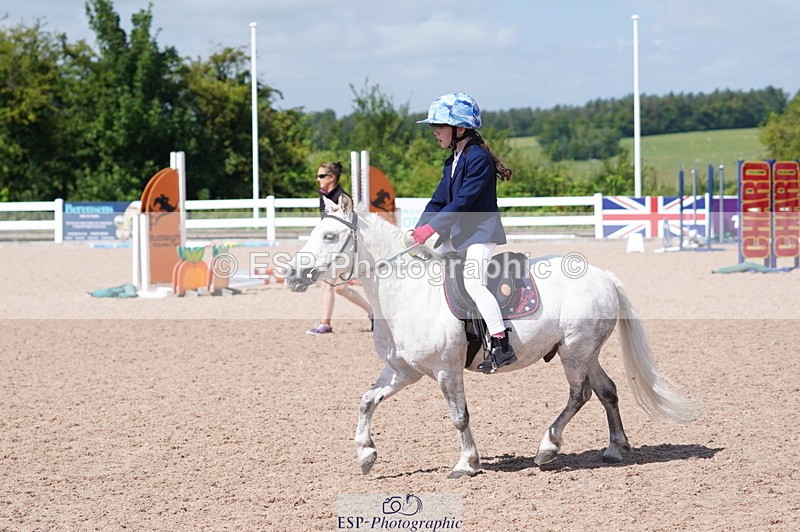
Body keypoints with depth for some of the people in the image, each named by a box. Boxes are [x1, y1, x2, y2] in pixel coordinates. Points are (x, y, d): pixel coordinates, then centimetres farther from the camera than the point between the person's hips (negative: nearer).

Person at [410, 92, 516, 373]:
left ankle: (502, 345, -27)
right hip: (457, 234, 10)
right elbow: (438, 201, 12)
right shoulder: (452, 162, 14)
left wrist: (431, 228, -26)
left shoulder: (479, 158, -16)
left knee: (473, 281, -25)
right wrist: (419, 229, -3)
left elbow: (462, 202, -22)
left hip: (481, 232, -10)